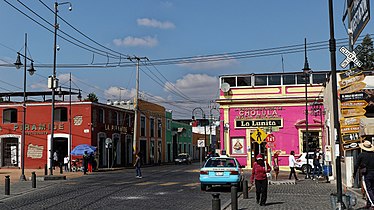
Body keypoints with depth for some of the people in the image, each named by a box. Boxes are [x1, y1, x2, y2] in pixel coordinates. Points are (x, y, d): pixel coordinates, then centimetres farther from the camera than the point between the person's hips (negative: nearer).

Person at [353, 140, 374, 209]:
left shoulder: (361, 155, -5)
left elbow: (356, 165, -3)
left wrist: (354, 175, 6)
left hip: (366, 175, -4)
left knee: (368, 190, -3)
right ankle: (368, 204, 20)